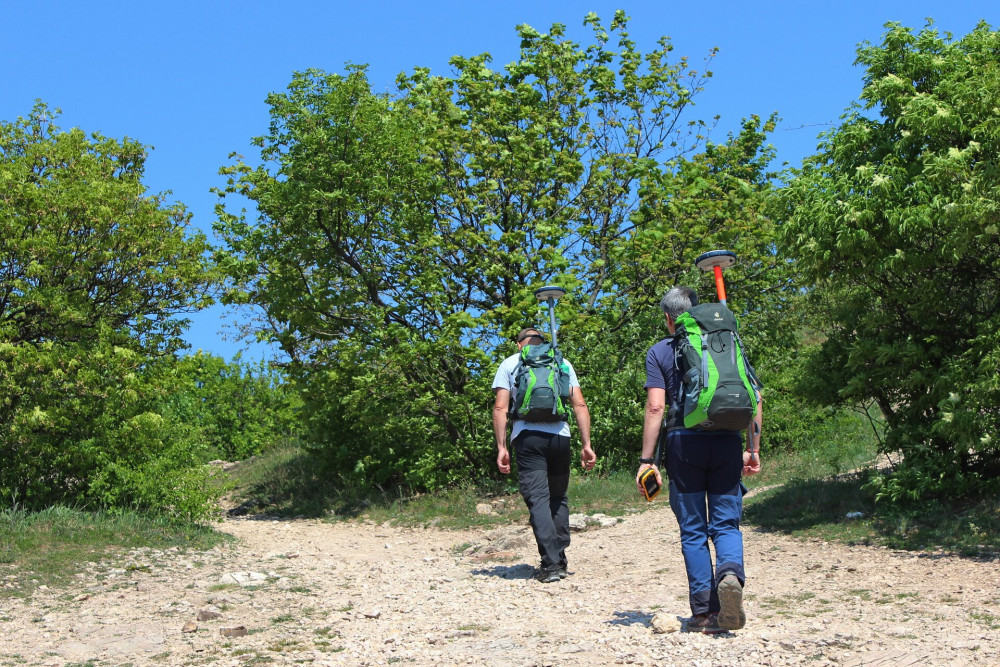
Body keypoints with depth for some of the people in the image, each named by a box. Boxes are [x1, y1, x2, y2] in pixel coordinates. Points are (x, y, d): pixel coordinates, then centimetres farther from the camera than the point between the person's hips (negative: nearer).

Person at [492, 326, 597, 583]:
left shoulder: (510, 364, 11)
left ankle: (551, 564, -11)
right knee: (558, 497, 15)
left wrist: (501, 447, 1)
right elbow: (580, 405, 9)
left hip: (527, 436, -2)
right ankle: (560, 561, 16)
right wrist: (586, 444, 9)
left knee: (537, 499, -3)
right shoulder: (562, 362, 17)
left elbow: (500, 408, 1)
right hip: (560, 436, 2)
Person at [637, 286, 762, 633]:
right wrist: (753, 449, 13)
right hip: (727, 442, 2)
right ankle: (730, 573, -24)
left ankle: (703, 613, 4)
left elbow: (655, 408, -5)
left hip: (684, 444, -2)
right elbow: (754, 398, 8)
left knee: (693, 530, 6)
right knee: (726, 523, 7)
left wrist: (647, 459, -3)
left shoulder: (660, 352, 5)